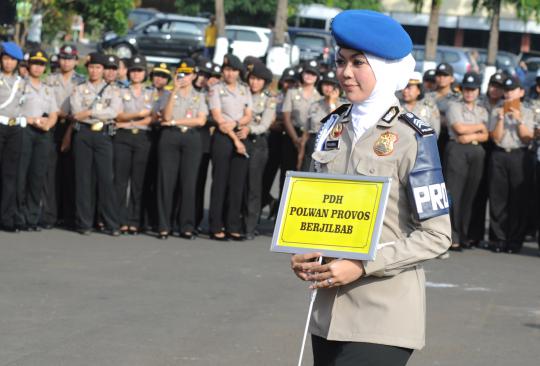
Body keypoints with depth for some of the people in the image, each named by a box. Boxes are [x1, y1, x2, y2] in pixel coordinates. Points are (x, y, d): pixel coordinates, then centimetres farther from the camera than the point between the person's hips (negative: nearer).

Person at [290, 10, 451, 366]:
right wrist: (302, 254, -1)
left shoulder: (412, 138, -8)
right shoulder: (333, 128, 9)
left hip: (383, 319, -6)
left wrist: (362, 266, -17)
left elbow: (436, 235, -10)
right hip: (329, 309, 6)